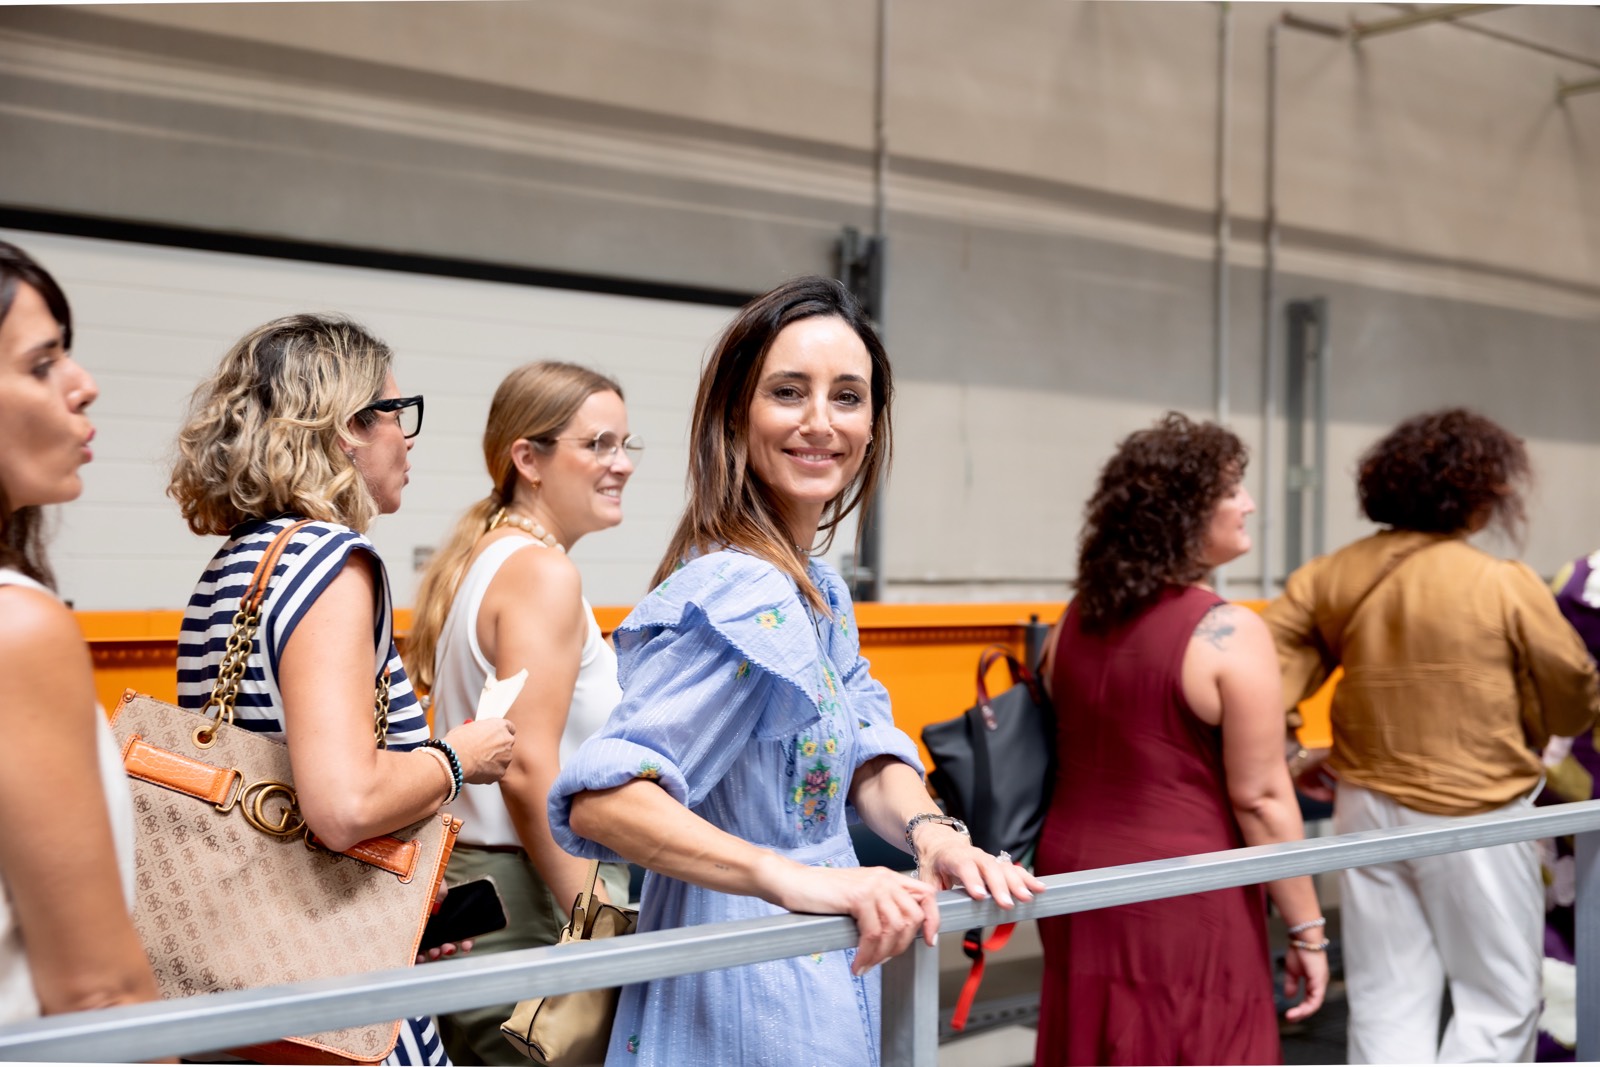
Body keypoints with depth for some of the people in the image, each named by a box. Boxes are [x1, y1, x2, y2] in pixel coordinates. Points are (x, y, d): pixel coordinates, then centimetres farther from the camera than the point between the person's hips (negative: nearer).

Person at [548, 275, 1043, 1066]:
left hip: (811, 978, 9)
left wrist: (930, 831, -15)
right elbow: (601, 799, -33)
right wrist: (789, 877, -43)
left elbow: (868, 757, 5)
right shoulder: (746, 599, -24)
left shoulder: (820, 591, 6)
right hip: (752, 997, -9)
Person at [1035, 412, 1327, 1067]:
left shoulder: (1079, 619, 5)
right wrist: (1307, 930, -7)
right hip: (1180, 897, -6)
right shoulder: (1230, 635, -15)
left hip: (1075, 873, 7)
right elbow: (1260, 798, -15)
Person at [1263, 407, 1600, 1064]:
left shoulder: (1331, 576, -2)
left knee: (1386, 1003, 13)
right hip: (1473, 814, -5)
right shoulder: (1506, 587, -14)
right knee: (1499, 1002, 10)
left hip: (1366, 806, 5)